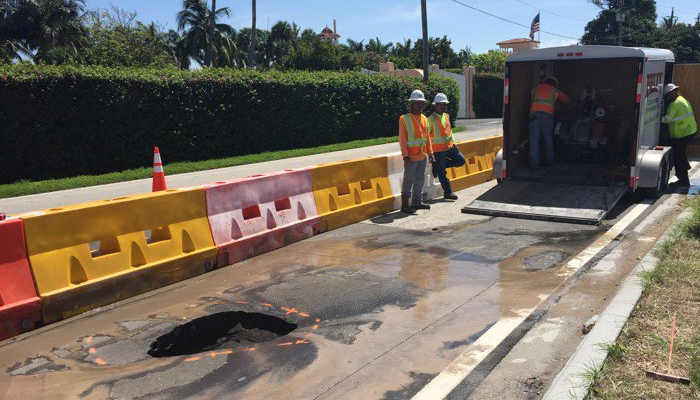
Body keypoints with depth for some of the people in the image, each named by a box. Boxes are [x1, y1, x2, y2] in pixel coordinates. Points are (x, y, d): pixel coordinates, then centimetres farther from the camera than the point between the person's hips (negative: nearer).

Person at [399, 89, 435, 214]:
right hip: (411, 157, -7)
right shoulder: (404, 119, -7)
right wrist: (405, 156, -16)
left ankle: (417, 202, 25)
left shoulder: (424, 119, 13)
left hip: (423, 156, 7)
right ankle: (405, 205, 2)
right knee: (408, 180, -4)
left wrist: (430, 152, 12)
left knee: (420, 180, 14)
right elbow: (402, 139, -10)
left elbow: (427, 137, 17)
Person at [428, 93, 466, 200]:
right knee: (442, 173, 0)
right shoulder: (431, 119, -12)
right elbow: (426, 134, -13)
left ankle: (438, 166, 14)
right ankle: (448, 193, 9)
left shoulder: (446, 116, 12)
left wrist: (453, 142, 14)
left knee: (461, 161, 9)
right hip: (438, 149, -8)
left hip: (449, 146, 8)